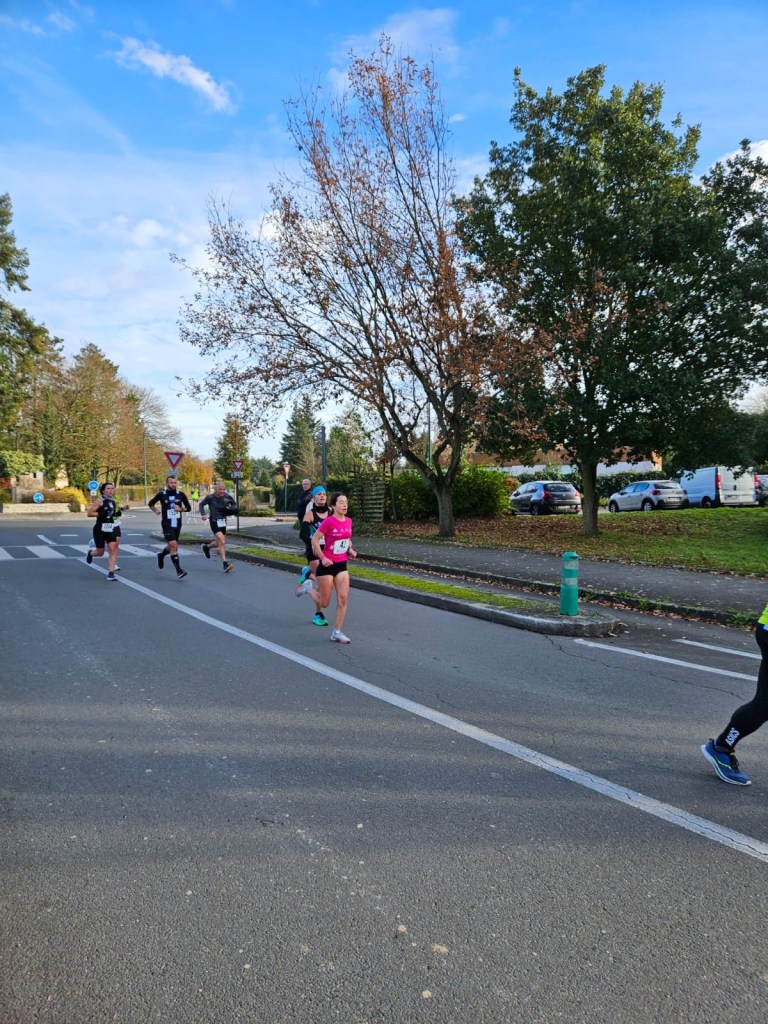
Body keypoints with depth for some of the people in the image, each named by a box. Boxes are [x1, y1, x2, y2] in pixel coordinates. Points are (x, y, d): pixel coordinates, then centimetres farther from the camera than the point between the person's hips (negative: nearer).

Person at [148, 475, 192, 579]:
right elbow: (150, 503, 14)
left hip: (177, 524, 4)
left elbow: (189, 508, 5)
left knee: (172, 546, 16)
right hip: (167, 524, -4)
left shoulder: (181, 494, 1)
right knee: (173, 545, -17)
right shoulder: (161, 494, -3)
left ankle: (161, 555, 50)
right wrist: (156, 511, -1)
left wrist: (180, 509, -13)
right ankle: (179, 571, -17)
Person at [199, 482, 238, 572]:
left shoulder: (228, 497, -3)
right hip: (214, 522, -5)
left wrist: (231, 508, -8)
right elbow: (201, 504, 7)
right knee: (222, 542, -19)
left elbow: (234, 504, 14)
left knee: (220, 543, 18)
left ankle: (206, 547, 50)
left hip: (223, 521, 5)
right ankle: (225, 564, -19)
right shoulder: (210, 497, -9)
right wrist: (203, 514, -8)